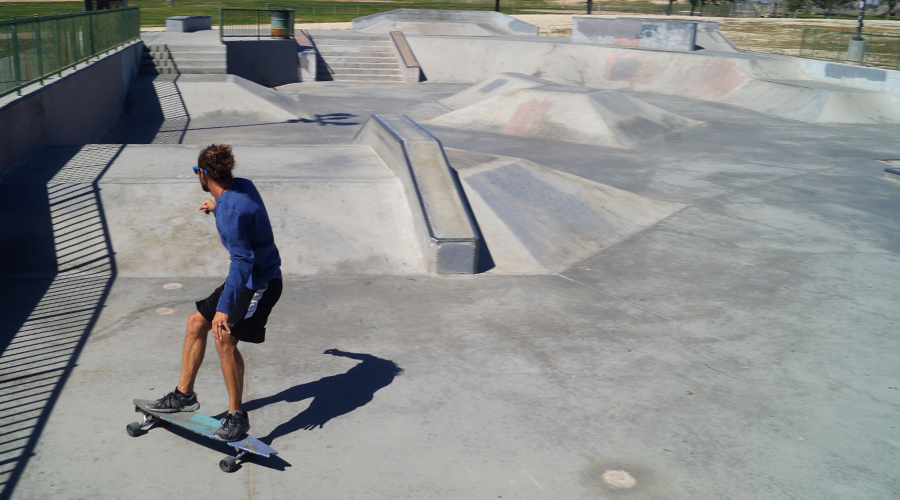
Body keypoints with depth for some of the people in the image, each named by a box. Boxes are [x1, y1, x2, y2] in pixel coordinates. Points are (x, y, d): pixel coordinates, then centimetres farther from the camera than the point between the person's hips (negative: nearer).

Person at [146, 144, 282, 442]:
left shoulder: (229, 211, -26)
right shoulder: (243, 186, 1)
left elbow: (242, 260, -32)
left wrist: (224, 307, -35)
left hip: (261, 283, -10)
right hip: (247, 279, 10)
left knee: (225, 339, -18)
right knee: (197, 322, 13)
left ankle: (237, 417, -4)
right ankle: (184, 395, 25)